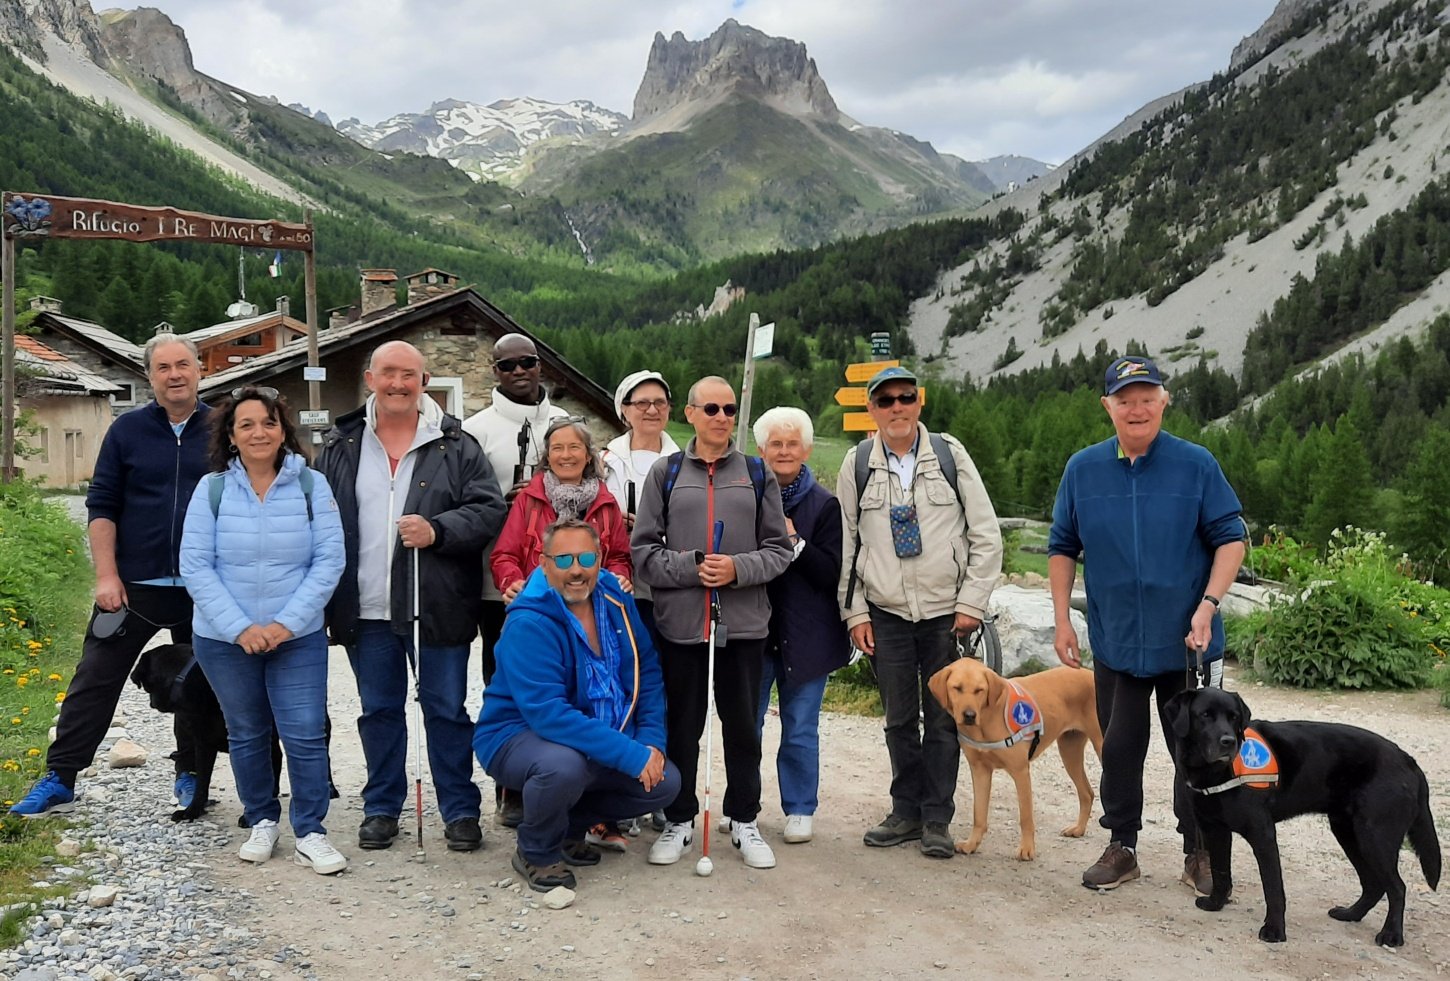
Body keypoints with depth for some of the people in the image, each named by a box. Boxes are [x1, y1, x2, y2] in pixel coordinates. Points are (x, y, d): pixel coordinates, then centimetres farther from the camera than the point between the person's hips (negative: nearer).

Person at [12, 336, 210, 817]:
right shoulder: (127, 429, 1)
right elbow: (101, 506, 2)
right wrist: (107, 575, -6)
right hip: (134, 584, 0)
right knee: (95, 679, 2)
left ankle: (191, 776, 26)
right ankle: (59, 780, 11)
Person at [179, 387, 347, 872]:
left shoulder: (312, 485, -5)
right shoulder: (212, 489, -4)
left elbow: (329, 561, -8)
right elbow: (195, 566, -7)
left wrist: (286, 623, -15)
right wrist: (240, 627, -15)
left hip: (298, 638, -1)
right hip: (225, 640, 1)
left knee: (306, 736, -4)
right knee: (246, 735, 15)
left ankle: (310, 832, 10)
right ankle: (262, 821, 33)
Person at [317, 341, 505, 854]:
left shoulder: (456, 445, 1)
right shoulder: (341, 446, 8)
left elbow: (489, 509, -5)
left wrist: (437, 531, -21)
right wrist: (324, 601, 4)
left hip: (438, 608, -2)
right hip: (366, 610, 3)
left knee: (447, 710, 6)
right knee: (378, 711, 14)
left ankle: (460, 811, 19)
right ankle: (381, 808, 29)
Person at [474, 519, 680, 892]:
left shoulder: (615, 599, -2)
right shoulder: (528, 623, -24)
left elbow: (648, 673, 6)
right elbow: (548, 712, -32)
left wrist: (651, 741, -9)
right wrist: (631, 755, -33)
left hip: (605, 742, 7)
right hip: (519, 736, -7)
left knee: (664, 782, -8)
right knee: (563, 765, -38)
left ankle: (568, 826, 16)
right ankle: (536, 853, -4)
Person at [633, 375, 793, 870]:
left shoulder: (757, 474, 7)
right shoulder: (666, 472, 5)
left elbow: (778, 549, 5)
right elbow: (644, 548, 1)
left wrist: (738, 568, -13)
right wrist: (690, 569, -14)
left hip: (744, 621, 1)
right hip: (679, 620, 0)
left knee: (742, 724, 10)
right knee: (681, 725, 9)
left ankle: (744, 821, 25)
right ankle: (679, 821, 25)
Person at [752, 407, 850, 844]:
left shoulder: (825, 505, -2)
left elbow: (831, 573, -8)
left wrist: (794, 541, -18)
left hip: (805, 634, -2)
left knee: (800, 728, 7)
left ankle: (800, 810, 22)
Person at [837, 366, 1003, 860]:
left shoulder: (950, 454, -1)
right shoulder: (857, 465, 3)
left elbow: (986, 535, 1)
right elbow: (847, 544, 8)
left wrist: (972, 602, -4)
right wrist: (855, 611, 3)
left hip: (946, 611, -1)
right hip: (885, 614, 1)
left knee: (942, 718, 3)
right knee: (899, 719, 8)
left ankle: (937, 820, 16)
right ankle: (906, 813, 22)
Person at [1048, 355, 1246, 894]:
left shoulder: (1196, 464, -5)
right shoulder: (1083, 468, 1)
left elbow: (1230, 539, -2)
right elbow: (1062, 548, 7)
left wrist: (1207, 606, -14)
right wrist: (1062, 620, 2)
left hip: (1186, 641, -2)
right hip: (1115, 641, 2)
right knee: (1119, 748, 10)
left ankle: (1200, 853, 24)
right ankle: (1121, 847, 26)